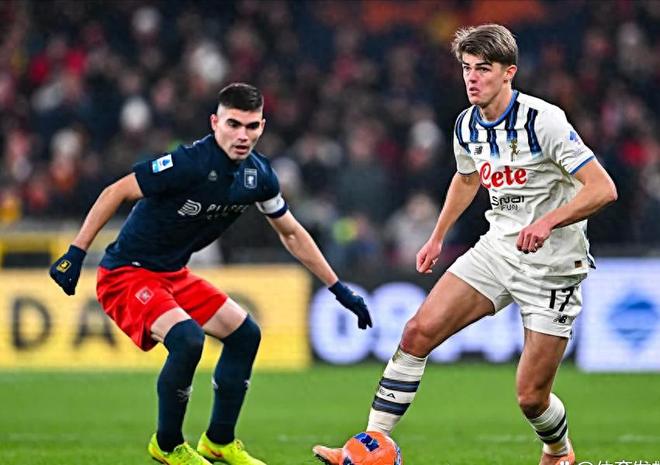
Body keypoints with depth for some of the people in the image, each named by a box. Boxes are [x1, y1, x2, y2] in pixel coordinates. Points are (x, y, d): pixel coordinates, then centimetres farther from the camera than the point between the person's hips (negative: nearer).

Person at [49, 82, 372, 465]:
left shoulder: (258, 175, -2)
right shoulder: (189, 164, -26)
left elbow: (291, 233, 13)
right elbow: (116, 193, -21)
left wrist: (339, 289, 13)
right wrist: (76, 253, -23)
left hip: (173, 275, 9)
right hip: (126, 274, -9)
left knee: (244, 333, 9)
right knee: (187, 338, -29)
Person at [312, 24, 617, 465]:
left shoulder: (544, 120, -21)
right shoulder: (467, 125, 2)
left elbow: (603, 189, -22)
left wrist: (548, 222, -34)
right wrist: (437, 238, 26)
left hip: (551, 267, -6)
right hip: (497, 249, 6)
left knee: (531, 396, -5)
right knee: (419, 330, -10)